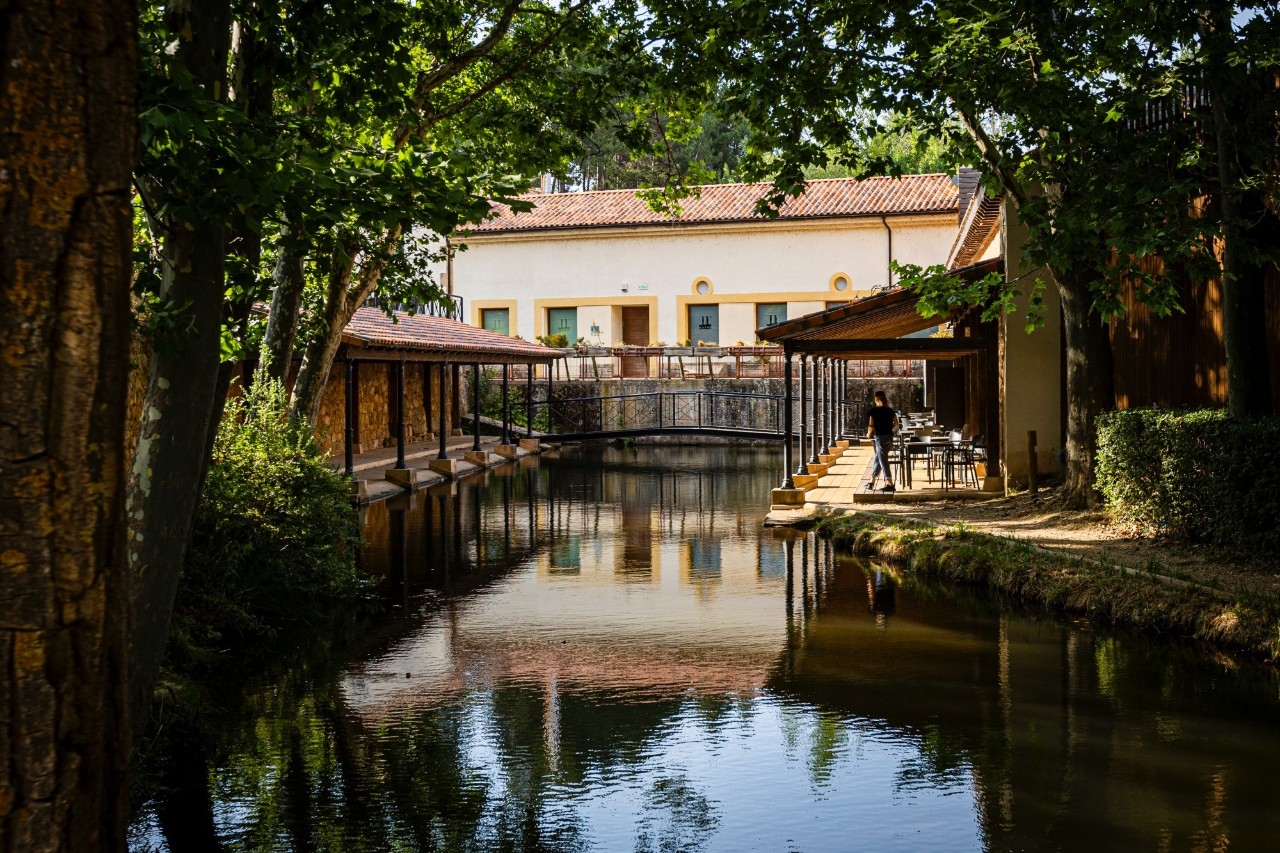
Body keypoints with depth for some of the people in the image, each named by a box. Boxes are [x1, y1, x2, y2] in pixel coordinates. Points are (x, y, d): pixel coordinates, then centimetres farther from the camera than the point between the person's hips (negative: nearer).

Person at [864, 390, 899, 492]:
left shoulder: (874, 410, -8)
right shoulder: (890, 411, 8)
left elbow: (871, 425, -11)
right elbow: (896, 425, 10)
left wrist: (869, 434, 7)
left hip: (880, 437, -6)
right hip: (890, 437, 6)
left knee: (883, 461, -3)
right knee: (878, 459, 16)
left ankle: (890, 483, -9)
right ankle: (871, 482, 24)